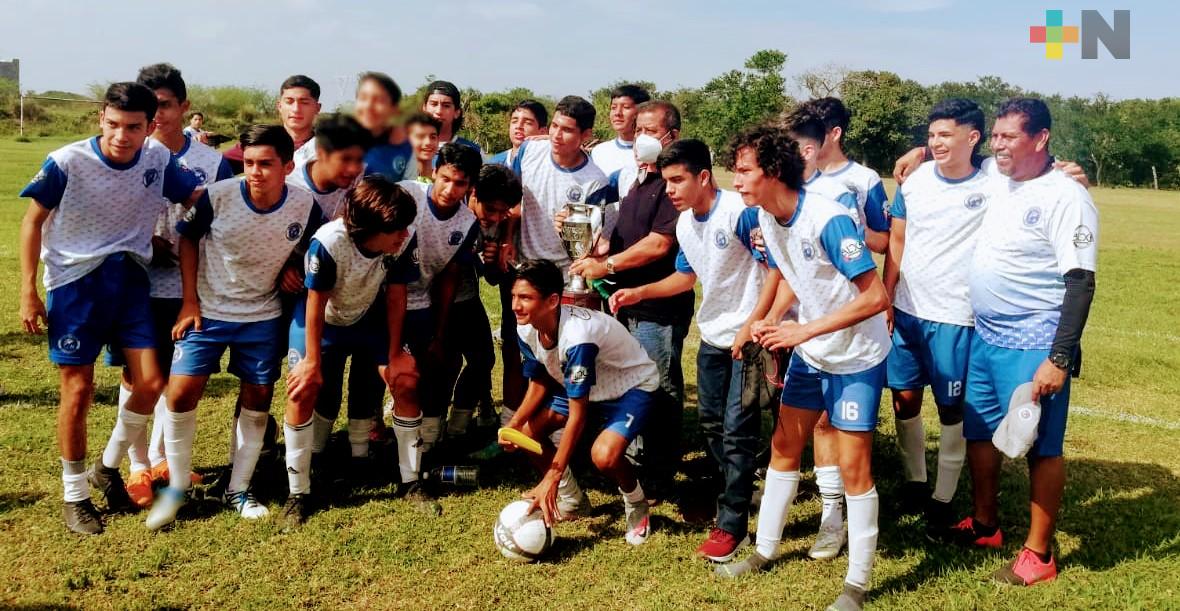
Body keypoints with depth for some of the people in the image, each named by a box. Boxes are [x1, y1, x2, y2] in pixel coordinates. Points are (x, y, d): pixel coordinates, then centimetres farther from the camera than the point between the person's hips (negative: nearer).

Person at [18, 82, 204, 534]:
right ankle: (74, 494, 19)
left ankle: (109, 467, 23)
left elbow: (199, 198, 7)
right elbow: (33, 221, -5)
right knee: (78, 389, 1)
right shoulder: (67, 163, -16)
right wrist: (28, 291, -5)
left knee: (151, 384, -3)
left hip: (129, 280, 4)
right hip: (74, 281, -3)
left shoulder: (159, 158, -6)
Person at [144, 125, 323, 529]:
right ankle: (176, 487, 13)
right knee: (181, 393, -8)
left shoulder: (305, 206, -16)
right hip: (208, 312, -1)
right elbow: (188, 239, -2)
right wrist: (190, 301, -4)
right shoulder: (218, 196, -19)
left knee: (257, 398, 7)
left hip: (263, 316, 2)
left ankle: (238, 490, 24)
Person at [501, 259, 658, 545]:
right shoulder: (526, 329, -15)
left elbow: (577, 416, -34)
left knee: (604, 455, -32)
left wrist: (552, 478, -33)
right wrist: (515, 423, -20)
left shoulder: (577, 335, -38)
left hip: (633, 386, -8)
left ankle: (637, 506, 2)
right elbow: (538, 383, 0)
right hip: (585, 388, 8)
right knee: (529, 431, -5)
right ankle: (573, 501, 16)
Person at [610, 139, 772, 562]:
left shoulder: (739, 212, -20)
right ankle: (735, 494, 35)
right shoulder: (685, 223, 5)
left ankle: (732, 527, 3)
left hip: (747, 337, -8)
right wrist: (640, 293, 6)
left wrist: (750, 327, -21)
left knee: (737, 430, -6)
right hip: (712, 336, 8)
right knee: (711, 424, 15)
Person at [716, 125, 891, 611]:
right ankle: (765, 549, 31)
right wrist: (768, 326, -4)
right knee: (784, 447, 15)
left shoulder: (829, 221, -28)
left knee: (852, 465, -4)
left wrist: (804, 331, -27)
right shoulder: (766, 218, -3)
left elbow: (876, 298, -27)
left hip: (856, 357, -8)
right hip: (809, 352, 8)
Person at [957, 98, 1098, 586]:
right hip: (984, 335, 8)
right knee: (979, 432, 17)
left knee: (1039, 446, 2)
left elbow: (1080, 282, -17)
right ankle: (985, 525, 35)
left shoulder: (1066, 197, -15)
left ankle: (1039, 554, 14)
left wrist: (1061, 358, -22)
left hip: (1033, 344, -8)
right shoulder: (996, 180, 6)